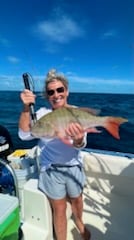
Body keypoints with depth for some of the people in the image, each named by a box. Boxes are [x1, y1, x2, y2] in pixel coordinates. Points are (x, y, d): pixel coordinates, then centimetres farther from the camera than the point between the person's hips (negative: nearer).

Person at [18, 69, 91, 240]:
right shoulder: (42, 113, -12)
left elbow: (81, 144, -22)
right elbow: (24, 135, -22)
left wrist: (78, 141, -47)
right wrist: (26, 108, -33)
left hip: (74, 167, 2)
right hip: (51, 169, -1)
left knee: (76, 199, 26)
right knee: (59, 208, 14)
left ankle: (79, 222, 60)